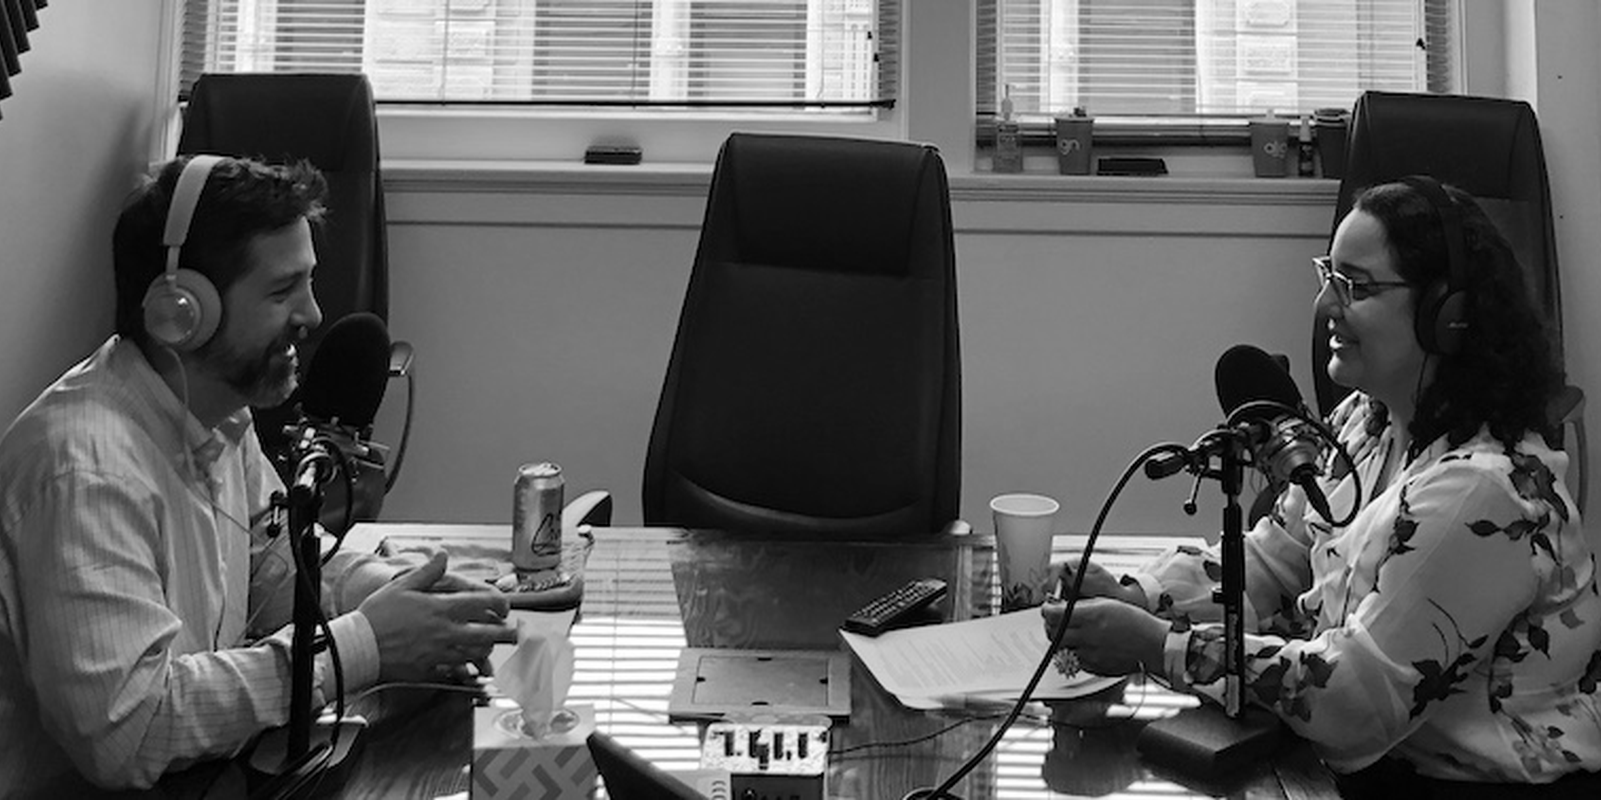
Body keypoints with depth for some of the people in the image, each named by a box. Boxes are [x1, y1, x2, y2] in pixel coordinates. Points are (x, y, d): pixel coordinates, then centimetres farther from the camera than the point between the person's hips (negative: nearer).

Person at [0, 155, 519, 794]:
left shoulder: (220, 414, 1)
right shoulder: (88, 470, -26)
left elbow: (272, 565, 11)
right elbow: (123, 729, -32)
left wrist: (393, 593, -8)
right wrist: (362, 645, -27)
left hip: (204, 767, 8)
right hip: (81, 787, -7)